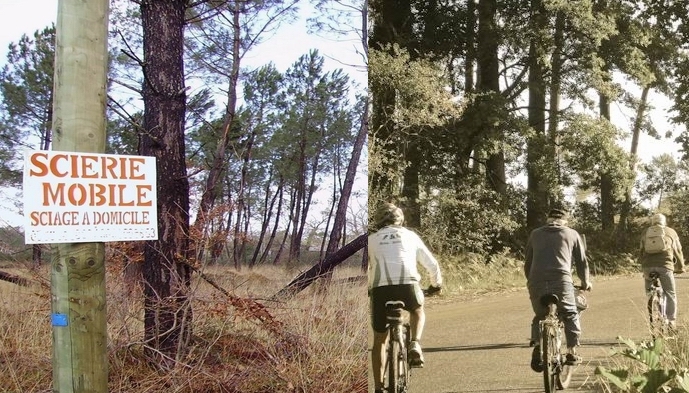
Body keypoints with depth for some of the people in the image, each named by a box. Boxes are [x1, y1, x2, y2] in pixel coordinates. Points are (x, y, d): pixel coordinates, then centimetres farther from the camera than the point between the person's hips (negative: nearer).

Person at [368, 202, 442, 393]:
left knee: (379, 341, 17)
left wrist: (366, 289, 38)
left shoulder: (371, 239, 21)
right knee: (418, 310, 35)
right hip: (408, 285, 0)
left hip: (380, 289, 0)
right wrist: (436, 284, 46)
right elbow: (432, 265, 27)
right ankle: (415, 344, 9)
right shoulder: (410, 235, 22)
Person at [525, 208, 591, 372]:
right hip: (561, 281, -2)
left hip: (536, 282, 2)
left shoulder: (535, 234, 21)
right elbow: (582, 261, 19)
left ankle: (537, 346, 0)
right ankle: (572, 352, 15)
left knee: (539, 316, 20)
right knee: (570, 315, 18)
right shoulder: (572, 234, 17)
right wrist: (586, 282, 33)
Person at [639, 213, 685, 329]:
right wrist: (680, 267, 20)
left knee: (650, 293, 12)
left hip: (647, 266, 2)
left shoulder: (645, 233, 20)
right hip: (665, 265, -2)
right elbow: (677, 251, 14)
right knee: (670, 294, 7)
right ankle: (671, 321, 4)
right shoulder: (670, 232, 15)